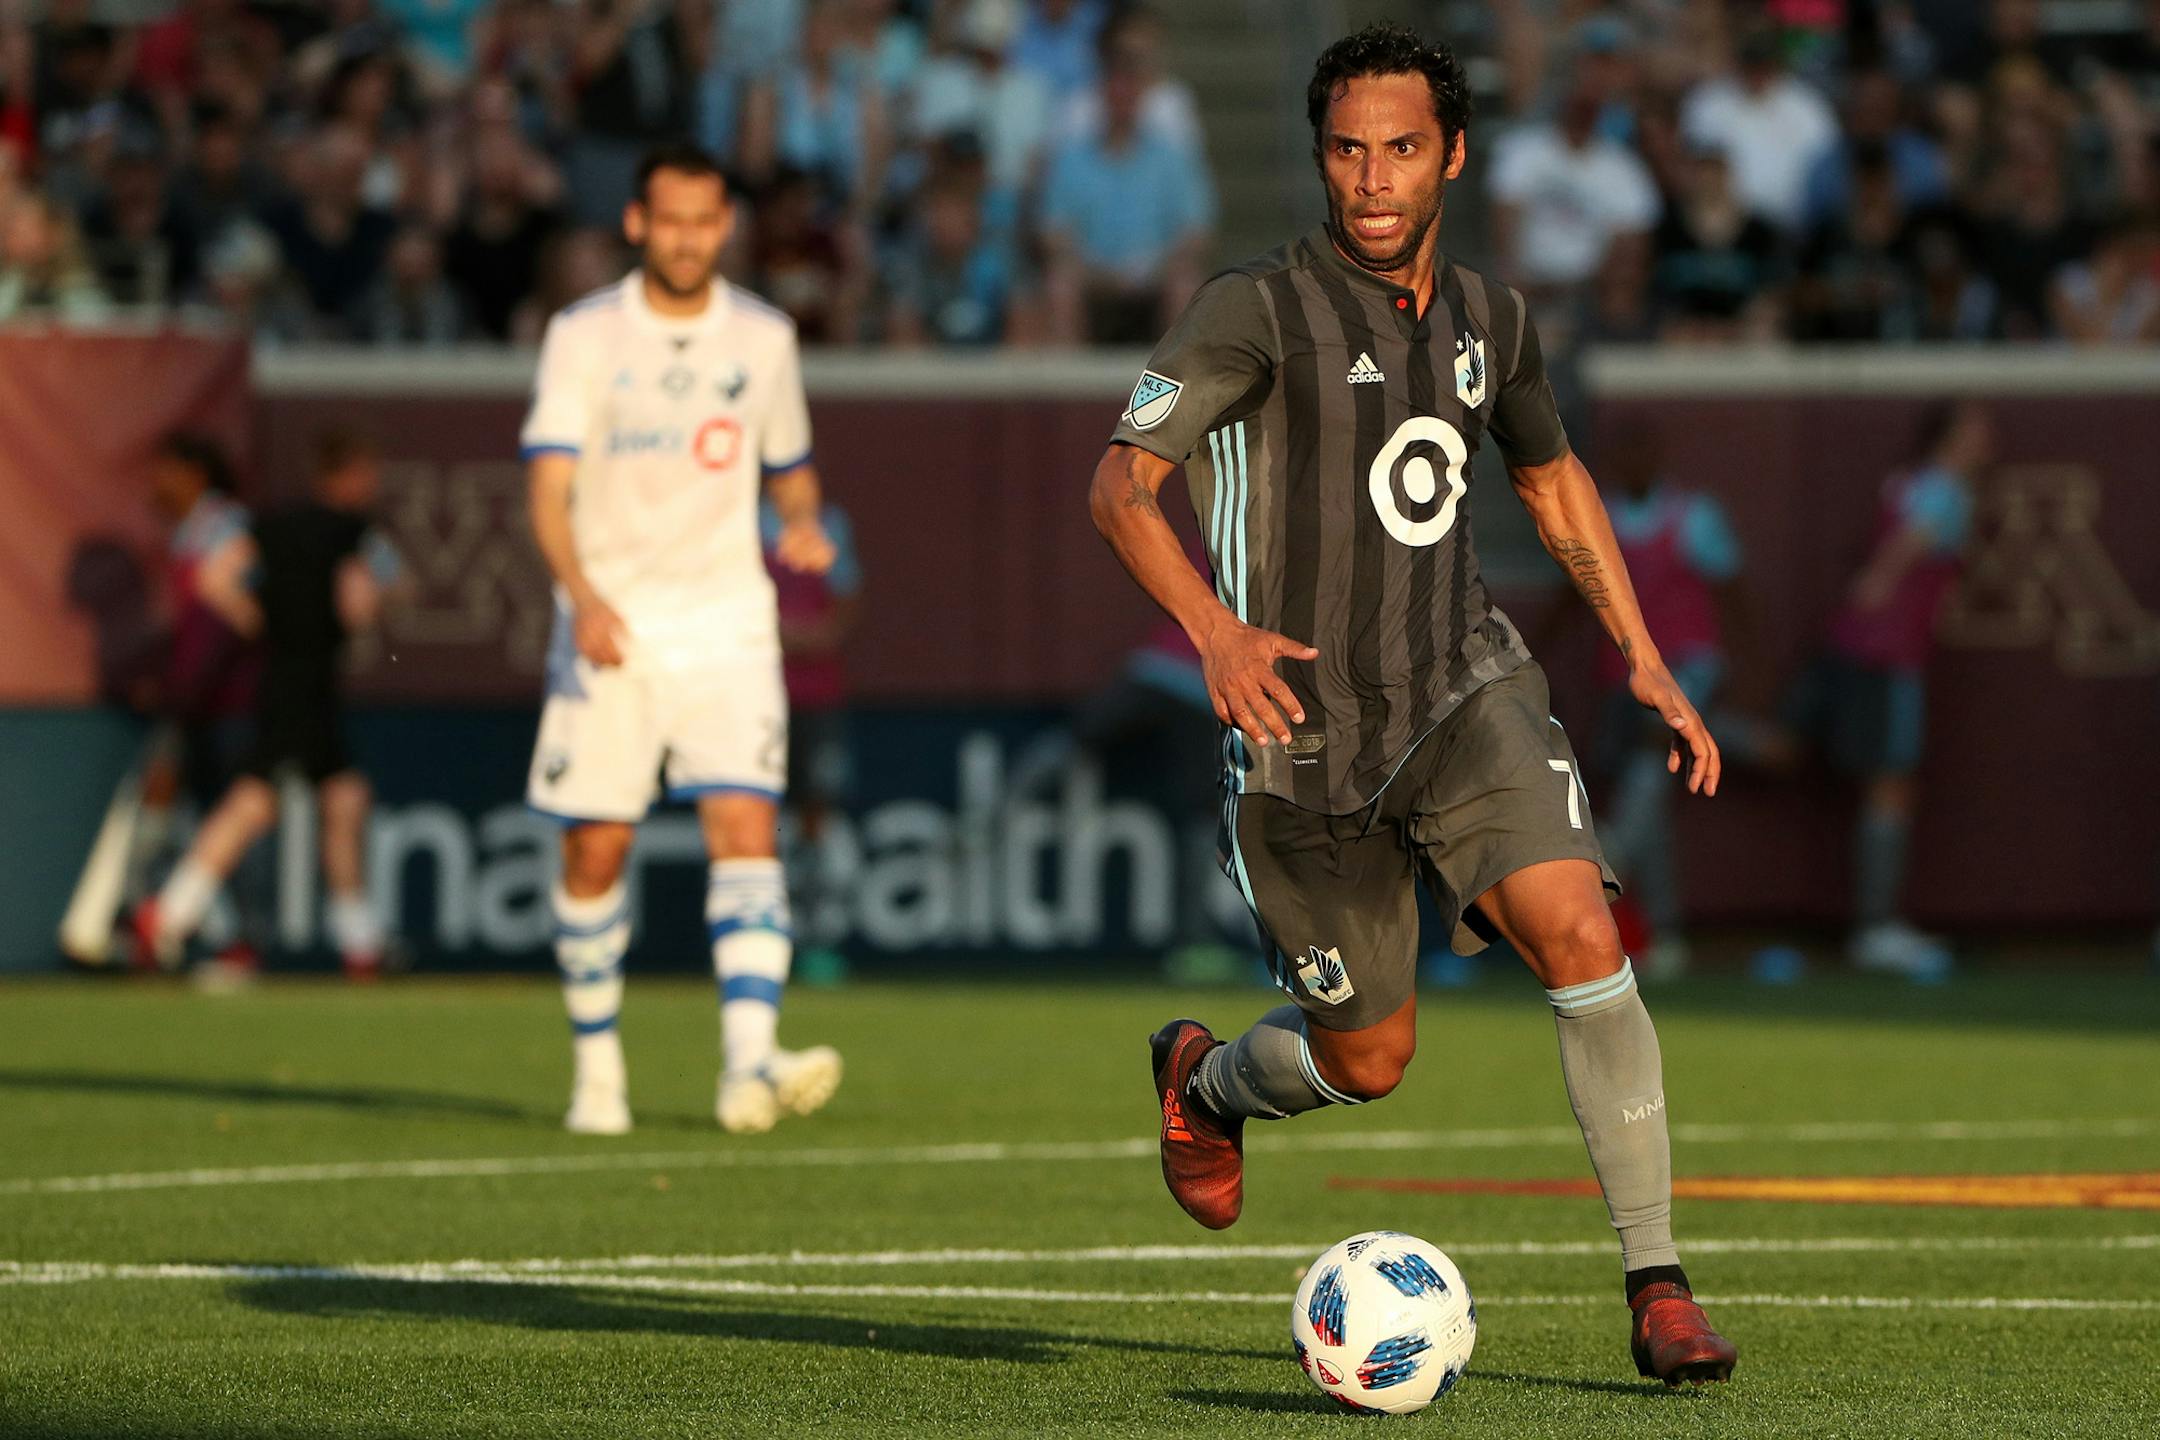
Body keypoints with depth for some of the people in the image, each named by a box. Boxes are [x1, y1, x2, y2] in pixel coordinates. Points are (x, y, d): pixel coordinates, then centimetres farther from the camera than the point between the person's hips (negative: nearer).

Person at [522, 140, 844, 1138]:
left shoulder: (763, 337, 8)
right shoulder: (584, 336, -2)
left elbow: (791, 467, 21)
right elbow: (550, 487, -10)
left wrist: (802, 524, -2)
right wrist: (584, 598, -26)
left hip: (727, 622, 1)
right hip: (611, 625, -1)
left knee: (746, 829, -15)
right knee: (596, 851, 2)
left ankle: (750, 1065, -25)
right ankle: (597, 1066, 19)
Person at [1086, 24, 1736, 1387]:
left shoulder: (1492, 319, 7)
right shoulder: (1258, 309, -11)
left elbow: (1552, 475, 24)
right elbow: (1122, 482, -11)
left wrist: (1644, 657, 17)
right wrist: (1214, 631, -27)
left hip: (1465, 686, 3)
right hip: (1303, 726, -3)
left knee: (1580, 932, -21)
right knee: (1368, 1059, 6)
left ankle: (1659, 1286, -16)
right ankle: (1204, 1081, 43)